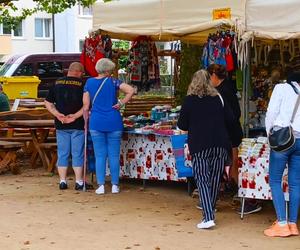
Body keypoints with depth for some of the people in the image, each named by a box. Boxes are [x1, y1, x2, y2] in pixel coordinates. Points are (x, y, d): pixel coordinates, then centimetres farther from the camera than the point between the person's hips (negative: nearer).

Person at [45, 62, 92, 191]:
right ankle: (79, 182, 5)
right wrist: (76, 116, -12)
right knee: (77, 154, 2)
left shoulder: (57, 83, 7)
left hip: (61, 125, 3)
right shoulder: (82, 84, -6)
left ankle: (62, 181, 11)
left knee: (62, 153, 9)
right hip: (78, 125, -3)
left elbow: (48, 103, 6)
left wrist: (58, 114, -4)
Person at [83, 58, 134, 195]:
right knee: (114, 155, 5)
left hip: (96, 123, 1)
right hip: (114, 122, -1)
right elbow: (131, 90, -14)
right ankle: (114, 185, 9)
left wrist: (86, 121, 13)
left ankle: (101, 185, 3)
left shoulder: (89, 82, 3)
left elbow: (86, 106, 2)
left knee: (100, 155, 5)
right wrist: (121, 103, -5)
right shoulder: (113, 82, -1)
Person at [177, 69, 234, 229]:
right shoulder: (218, 99, 7)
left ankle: (208, 217, -15)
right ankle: (210, 212, 20)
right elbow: (230, 121, 8)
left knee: (202, 180, -3)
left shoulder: (190, 100, -1)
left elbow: (182, 125, 2)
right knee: (215, 179, 12)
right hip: (220, 144, 3)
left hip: (199, 146, -3)